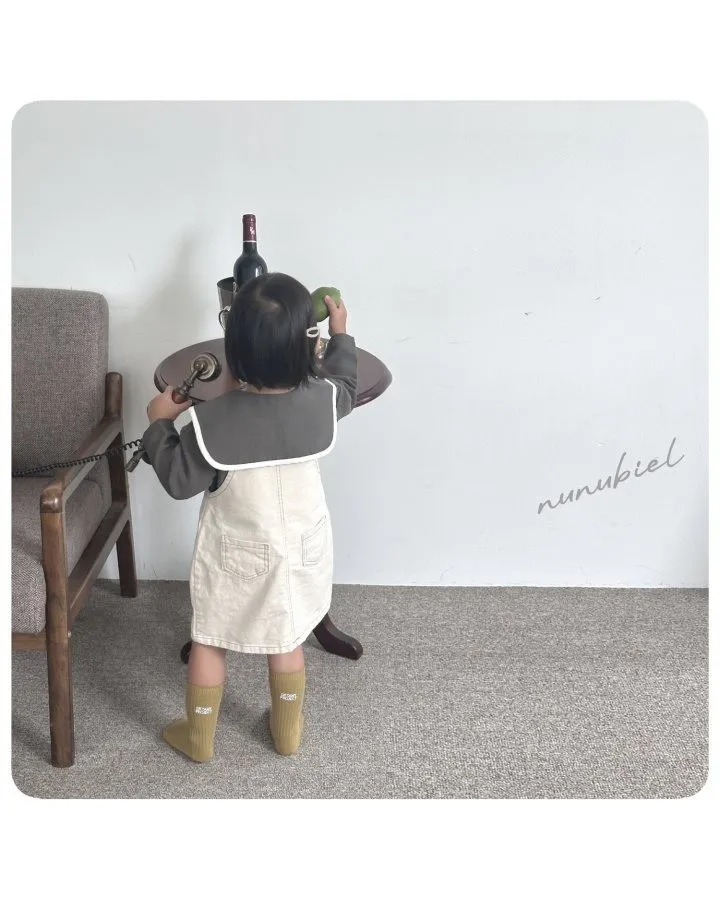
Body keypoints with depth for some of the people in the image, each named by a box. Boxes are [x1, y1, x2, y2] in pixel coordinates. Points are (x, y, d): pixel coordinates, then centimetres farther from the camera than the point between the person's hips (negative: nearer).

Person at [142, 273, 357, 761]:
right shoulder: (321, 401, -19)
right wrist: (341, 335, 19)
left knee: (209, 642, 19)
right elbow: (346, 385, 5)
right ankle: (288, 731, 40)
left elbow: (179, 480, -14)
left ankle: (199, 737, 36)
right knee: (287, 640, 23)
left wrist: (159, 423, -2)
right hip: (300, 547, 3)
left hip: (234, 553, -2)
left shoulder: (211, 420, -27)